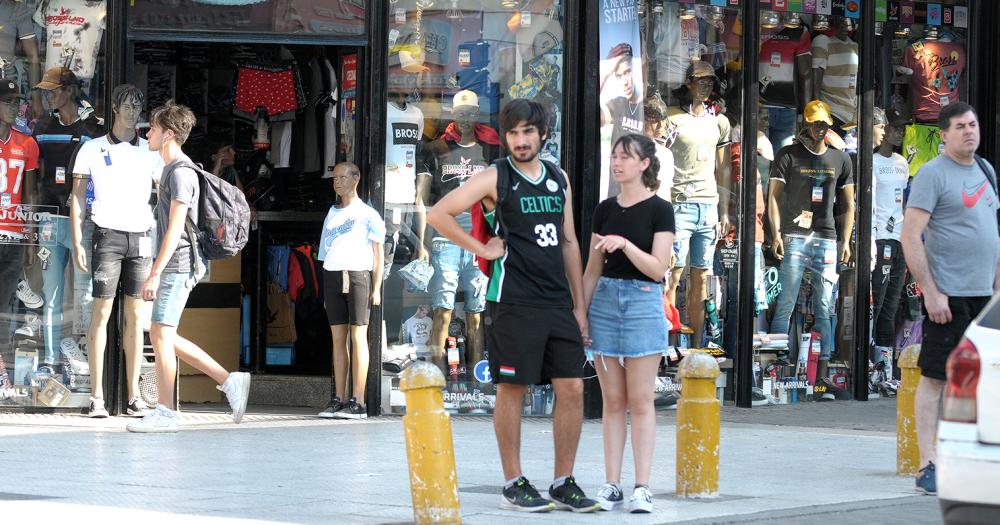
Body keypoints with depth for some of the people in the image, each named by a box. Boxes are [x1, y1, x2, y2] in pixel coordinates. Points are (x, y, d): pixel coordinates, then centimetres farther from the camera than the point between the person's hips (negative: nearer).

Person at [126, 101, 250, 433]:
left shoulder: (180, 172, -12)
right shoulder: (172, 170, 19)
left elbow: (175, 227, -19)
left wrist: (155, 273, -21)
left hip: (177, 265, -10)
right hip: (175, 267, 10)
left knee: (161, 334, -9)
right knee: (164, 337, 10)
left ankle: (165, 414, -7)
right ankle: (229, 381, 11)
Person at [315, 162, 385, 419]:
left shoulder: (367, 214, 5)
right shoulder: (332, 213, 19)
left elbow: (378, 252, 2)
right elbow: (326, 252, 17)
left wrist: (376, 287, -6)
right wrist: (325, 285, 9)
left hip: (357, 275, -5)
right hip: (332, 275, 5)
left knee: (358, 336, -7)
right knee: (338, 338, 4)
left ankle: (357, 403, -10)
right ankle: (338, 400, 5)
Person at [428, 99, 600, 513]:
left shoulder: (559, 179, 14)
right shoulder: (495, 178, -2)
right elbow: (438, 214, -6)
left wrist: (579, 305, 13)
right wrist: (481, 249, -7)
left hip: (558, 303, 5)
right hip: (513, 303, -5)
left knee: (572, 388, 2)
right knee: (512, 389, -1)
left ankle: (563, 483, 10)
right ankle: (514, 484, 7)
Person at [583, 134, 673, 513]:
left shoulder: (659, 210, -4)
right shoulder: (605, 210, 10)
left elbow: (658, 268, -10)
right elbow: (593, 269, 14)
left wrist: (625, 243, -22)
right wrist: (580, 312, 10)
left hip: (643, 301, -5)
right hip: (605, 301, 5)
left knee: (640, 401, -4)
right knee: (612, 401, 5)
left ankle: (642, 487, -3)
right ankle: (611, 485, 6)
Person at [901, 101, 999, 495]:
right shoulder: (933, 174, -8)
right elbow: (910, 236, -14)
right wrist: (931, 292, -17)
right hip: (948, 295, -7)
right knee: (934, 377, -6)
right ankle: (928, 467, -5)